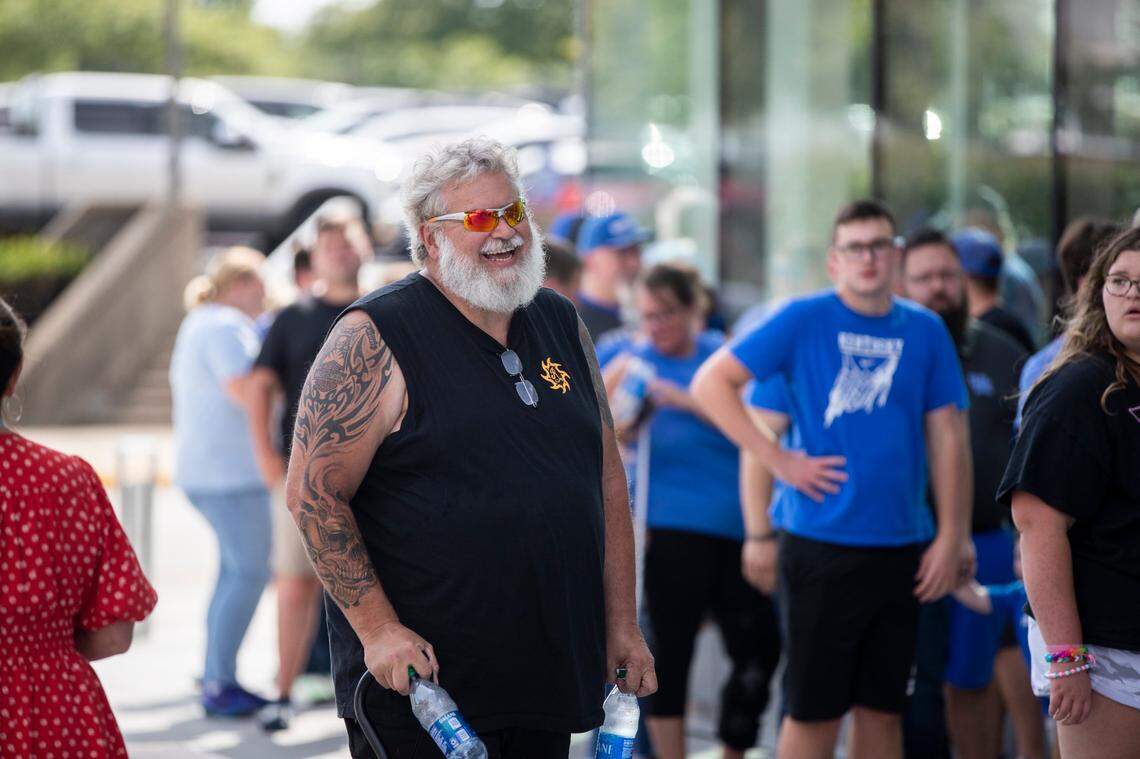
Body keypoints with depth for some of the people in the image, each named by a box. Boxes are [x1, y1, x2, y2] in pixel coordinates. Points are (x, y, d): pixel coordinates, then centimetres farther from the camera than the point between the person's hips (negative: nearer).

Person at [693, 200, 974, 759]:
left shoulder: (925, 331, 6)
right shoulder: (804, 320, -3)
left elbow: (947, 438, 7)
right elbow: (710, 383, -4)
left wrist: (952, 538, 1)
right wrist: (777, 460, -10)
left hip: (902, 547, 4)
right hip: (821, 543, -3)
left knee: (882, 707, 11)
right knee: (815, 711, 1)